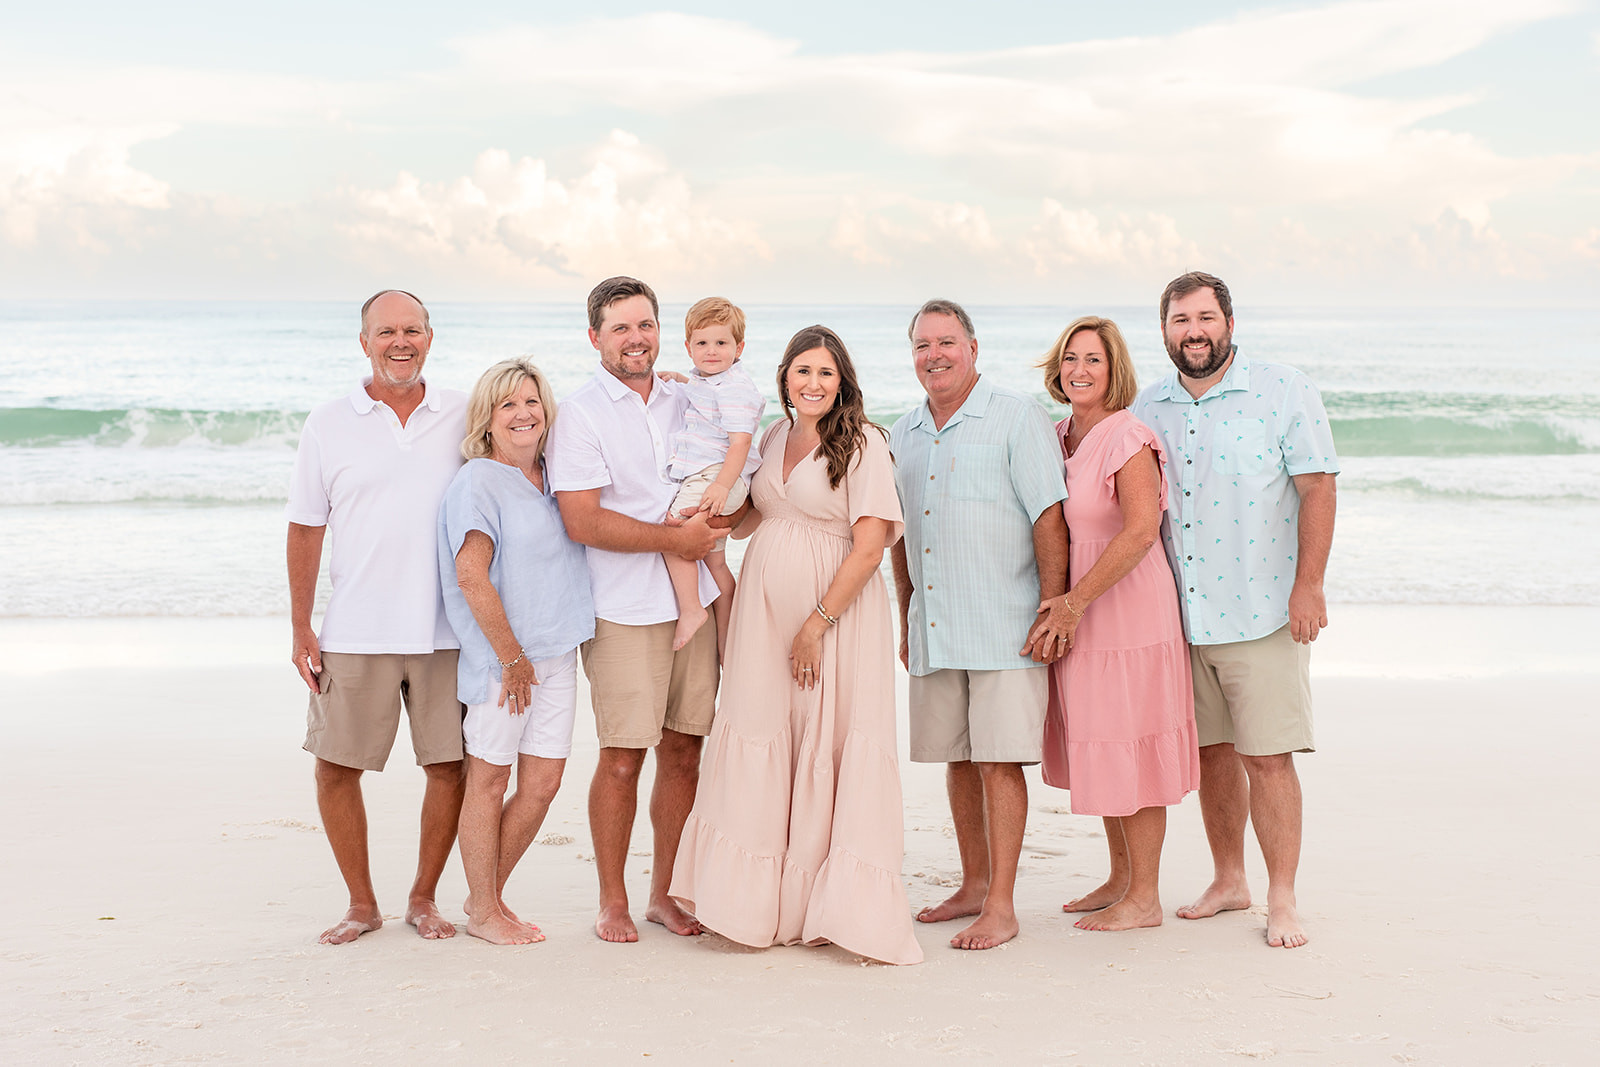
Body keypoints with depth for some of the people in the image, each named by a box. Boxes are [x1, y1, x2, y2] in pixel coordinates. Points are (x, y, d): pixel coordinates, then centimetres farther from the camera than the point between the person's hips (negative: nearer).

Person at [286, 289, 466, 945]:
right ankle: (361, 903, 19)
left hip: (447, 632, 1)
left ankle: (424, 897, 21)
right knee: (336, 767, 2)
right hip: (355, 635, 0)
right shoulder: (329, 425, 3)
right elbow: (305, 529, 6)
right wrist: (301, 629, 1)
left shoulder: (465, 417, 5)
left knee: (450, 765, 4)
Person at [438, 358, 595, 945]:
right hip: (501, 656, -7)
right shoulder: (477, 483, -10)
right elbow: (472, 577, -17)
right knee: (489, 780, 4)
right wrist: (512, 656, -14)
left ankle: (486, 896, 24)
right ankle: (483, 911, 17)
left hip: (556, 651, 7)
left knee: (543, 782, 8)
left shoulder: (552, 476, 11)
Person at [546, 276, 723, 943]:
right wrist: (674, 537, -13)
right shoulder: (580, 414, -4)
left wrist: (710, 518, 6)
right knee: (623, 758, -4)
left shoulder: (685, 402, 13)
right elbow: (582, 522, -13)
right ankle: (612, 902, 10)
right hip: (623, 610, -5)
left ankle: (664, 893, 19)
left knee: (683, 751, 8)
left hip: (693, 599, 5)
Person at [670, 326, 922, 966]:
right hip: (766, 609, 6)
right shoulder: (774, 438, 13)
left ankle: (828, 908, 5)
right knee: (760, 746, 5)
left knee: (827, 748, -4)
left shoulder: (862, 443, -6)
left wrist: (818, 623, -15)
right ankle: (761, 906, 14)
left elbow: (869, 547, -12)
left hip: (836, 610, -5)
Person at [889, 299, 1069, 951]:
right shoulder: (904, 434, 15)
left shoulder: (1018, 418, -3)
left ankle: (1001, 908, -1)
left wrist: (1053, 611, -14)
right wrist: (906, 623, 19)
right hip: (933, 628, 6)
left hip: (1003, 624, -6)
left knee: (999, 760, -6)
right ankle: (975, 884, 24)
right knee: (956, 758, 11)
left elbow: (1050, 517, -8)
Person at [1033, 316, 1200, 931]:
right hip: (1077, 614, 8)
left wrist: (1077, 599, -21)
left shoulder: (1128, 438, -15)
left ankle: (1144, 898, 8)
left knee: (1130, 748, -2)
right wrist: (1061, 603, 7)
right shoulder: (1058, 436, 10)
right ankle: (1121, 877, 28)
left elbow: (1141, 532, -23)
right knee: (1100, 746, 15)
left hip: (1129, 608, -8)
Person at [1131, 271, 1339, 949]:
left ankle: (1282, 899, 6)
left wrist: (1308, 586, -12)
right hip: (1180, 615, 4)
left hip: (1263, 612, -4)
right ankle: (1228, 880, 26)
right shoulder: (1147, 410, 9)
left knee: (1265, 758, -4)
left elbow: (1317, 490, -6)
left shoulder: (1283, 391, -3)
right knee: (1210, 752, 12)